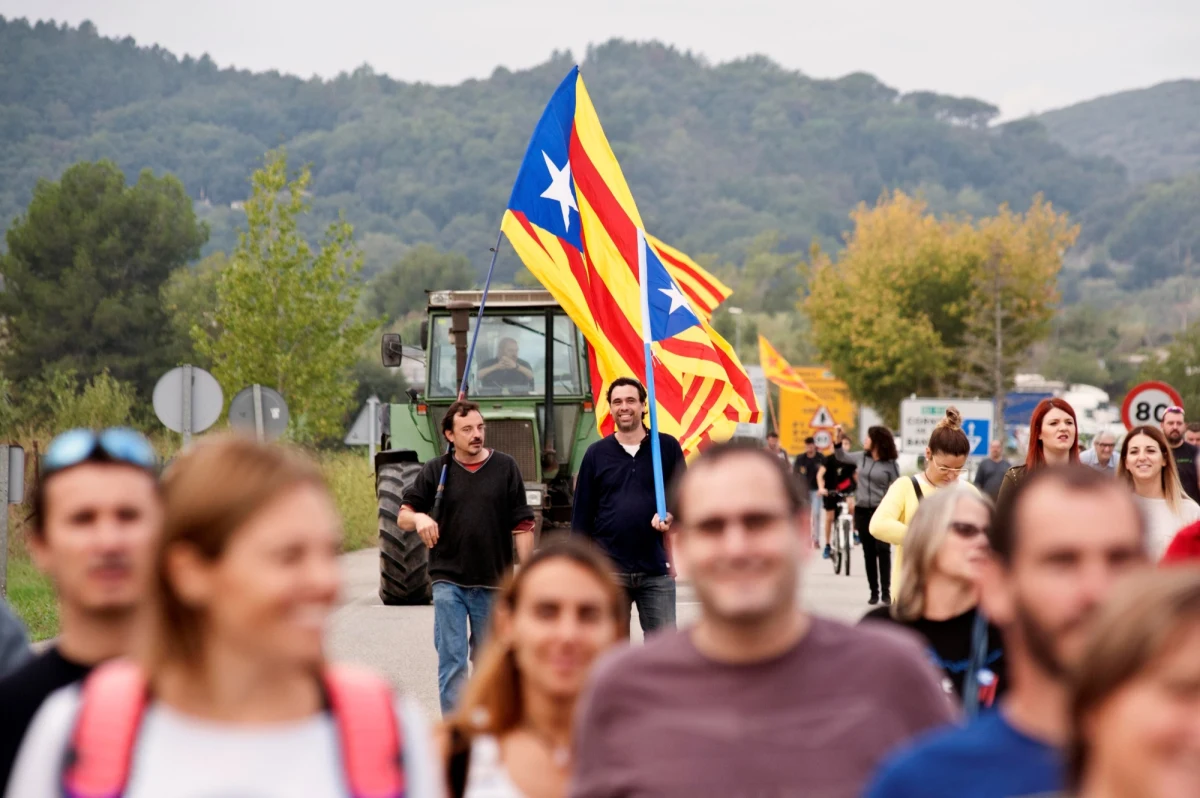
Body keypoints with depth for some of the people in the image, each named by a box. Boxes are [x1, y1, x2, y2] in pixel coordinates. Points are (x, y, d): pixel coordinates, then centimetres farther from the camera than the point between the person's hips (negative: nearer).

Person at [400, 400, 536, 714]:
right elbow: (403, 517, 4)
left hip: (492, 582, 1)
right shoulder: (436, 470, 3)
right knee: (451, 659, -5)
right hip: (448, 581, -1)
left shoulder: (505, 467, 3)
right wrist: (418, 517, -20)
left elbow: (522, 526, 3)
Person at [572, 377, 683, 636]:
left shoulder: (667, 447, 3)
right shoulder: (596, 454, 6)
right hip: (608, 569, 1)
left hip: (656, 569, -1)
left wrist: (671, 515, -14)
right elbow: (582, 514, 7)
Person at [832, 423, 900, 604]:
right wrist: (838, 439, 7)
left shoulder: (890, 464, -7)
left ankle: (886, 591, -6)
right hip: (862, 511, 4)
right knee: (869, 553, 6)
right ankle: (874, 591, 12)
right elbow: (841, 456, 23)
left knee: (883, 550, -9)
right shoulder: (861, 457, 6)